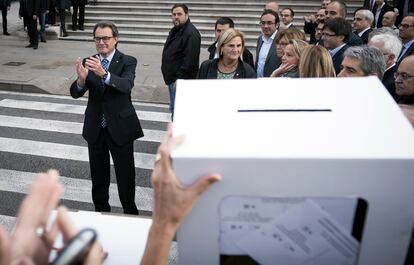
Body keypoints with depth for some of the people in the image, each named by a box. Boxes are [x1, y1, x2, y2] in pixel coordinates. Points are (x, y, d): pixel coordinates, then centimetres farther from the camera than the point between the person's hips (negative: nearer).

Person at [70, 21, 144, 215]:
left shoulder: (127, 61, -9)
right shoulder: (88, 62, 1)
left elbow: (127, 85, -28)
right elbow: (75, 93, -7)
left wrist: (104, 74, -45)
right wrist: (81, 79, -30)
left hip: (120, 127, -4)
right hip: (95, 128, 4)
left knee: (125, 174, 7)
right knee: (98, 174, 18)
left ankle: (130, 212, 25)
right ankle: (100, 210, 37)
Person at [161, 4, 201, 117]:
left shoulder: (191, 33, -20)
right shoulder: (175, 30, 13)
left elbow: (190, 60, -25)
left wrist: (179, 79, -23)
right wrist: (170, 77, 17)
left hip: (181, 80, -10)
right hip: (172, 78, 10)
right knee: (173, 108, 22)